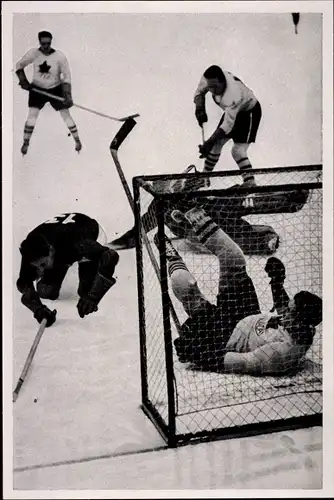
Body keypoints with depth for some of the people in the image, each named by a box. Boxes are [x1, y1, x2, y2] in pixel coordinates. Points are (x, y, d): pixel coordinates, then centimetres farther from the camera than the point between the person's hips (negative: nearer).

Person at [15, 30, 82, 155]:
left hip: (56, 89, -1)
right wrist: (23, 81, -9)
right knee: (32, 115, -9)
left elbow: (67, 76, -12)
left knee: (66, 115, -1)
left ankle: (77, 140, 20)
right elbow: (19, 65, 3)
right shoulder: (33, 53, -12)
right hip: (37, 89, 1)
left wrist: (67, 95, -18)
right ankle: (25, 143, 7)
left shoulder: (59, 56, -16)